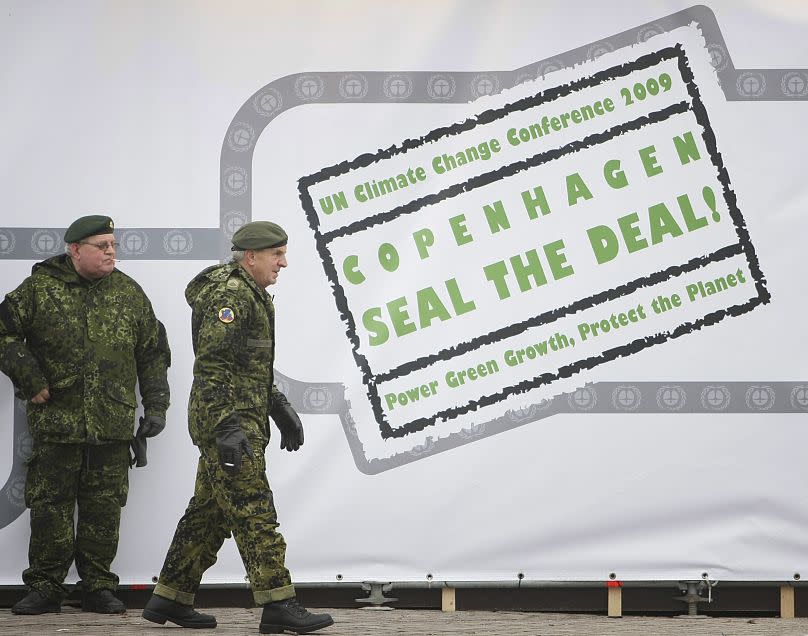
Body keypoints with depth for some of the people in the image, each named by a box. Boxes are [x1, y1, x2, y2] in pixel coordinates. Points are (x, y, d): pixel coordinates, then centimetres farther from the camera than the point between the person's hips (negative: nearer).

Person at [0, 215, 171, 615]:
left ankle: (99, 588, 12)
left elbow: (153, 353, 14)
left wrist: (155, 407, 9)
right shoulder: (39, 289, 1)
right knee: (50, 505, 0)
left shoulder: (128, 292, 10)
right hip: (55, 419, -2)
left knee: (104, 507, 4)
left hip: (113, 424, 2)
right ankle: (45, 587, 8)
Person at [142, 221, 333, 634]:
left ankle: (169, 600, 17)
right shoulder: (229, 295, -14)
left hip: (239, 420, 10)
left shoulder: (250, 295, 20)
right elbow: (211, 364, -21)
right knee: (253, 511, -11)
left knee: (209, 512, 12)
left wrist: (281, 409, 26)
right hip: (228, 418, -10)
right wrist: (228, 427, -26)